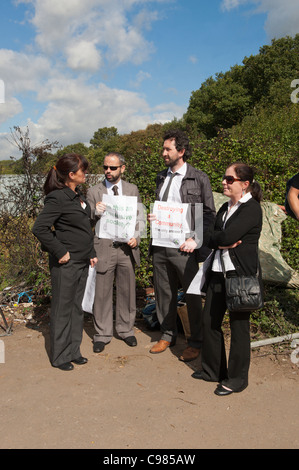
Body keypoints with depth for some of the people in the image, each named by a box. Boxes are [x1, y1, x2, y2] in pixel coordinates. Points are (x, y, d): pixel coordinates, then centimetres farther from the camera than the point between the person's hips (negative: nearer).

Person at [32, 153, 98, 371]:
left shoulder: (78, 196, 11)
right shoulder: (58, 198, -16)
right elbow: (39, 228, -21)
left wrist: (91, 253, 15)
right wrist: (60, 252, -19)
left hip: (82, 262, 8)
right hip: (65, 264, -8)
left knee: (77, 308, 16)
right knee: (62, 310, 4)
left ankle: (73, 351, 29)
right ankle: (60, 357, 19)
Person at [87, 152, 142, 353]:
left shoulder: (132, 190, 8)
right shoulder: (94, 192, 2)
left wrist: (136, 237, -6)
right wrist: (95, 212, -21)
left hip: (127, 248, 2)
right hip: (103, 248, -2)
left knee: (127, 291, 11)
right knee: (102, 293, 4)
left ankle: (126, 330, 29)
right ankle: (102, 334, 19)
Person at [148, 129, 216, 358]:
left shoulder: (199, 178, -4)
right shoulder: (161, 177, 13)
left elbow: (210, 214, -3)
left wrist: (195, 240, -12)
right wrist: (152, 217, 2)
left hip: (183, 247, -5)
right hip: (160, 245, 6)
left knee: (192, 296, 4)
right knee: (164, 293, 14)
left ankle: (196, 342, 21)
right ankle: (168, 335, 32)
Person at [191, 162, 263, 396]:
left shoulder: (252, 208, -11)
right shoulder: (226, 208, 15)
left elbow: (226, 237, -22)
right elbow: (210, 238, 10)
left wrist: (218, 239, -2)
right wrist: (222, 243, -9)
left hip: (241, 274, -8)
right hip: (218, 271, 8)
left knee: (239, 326, 4)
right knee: (210, 321, 11)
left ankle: (237, 379, 20)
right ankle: (213, 370, 29)